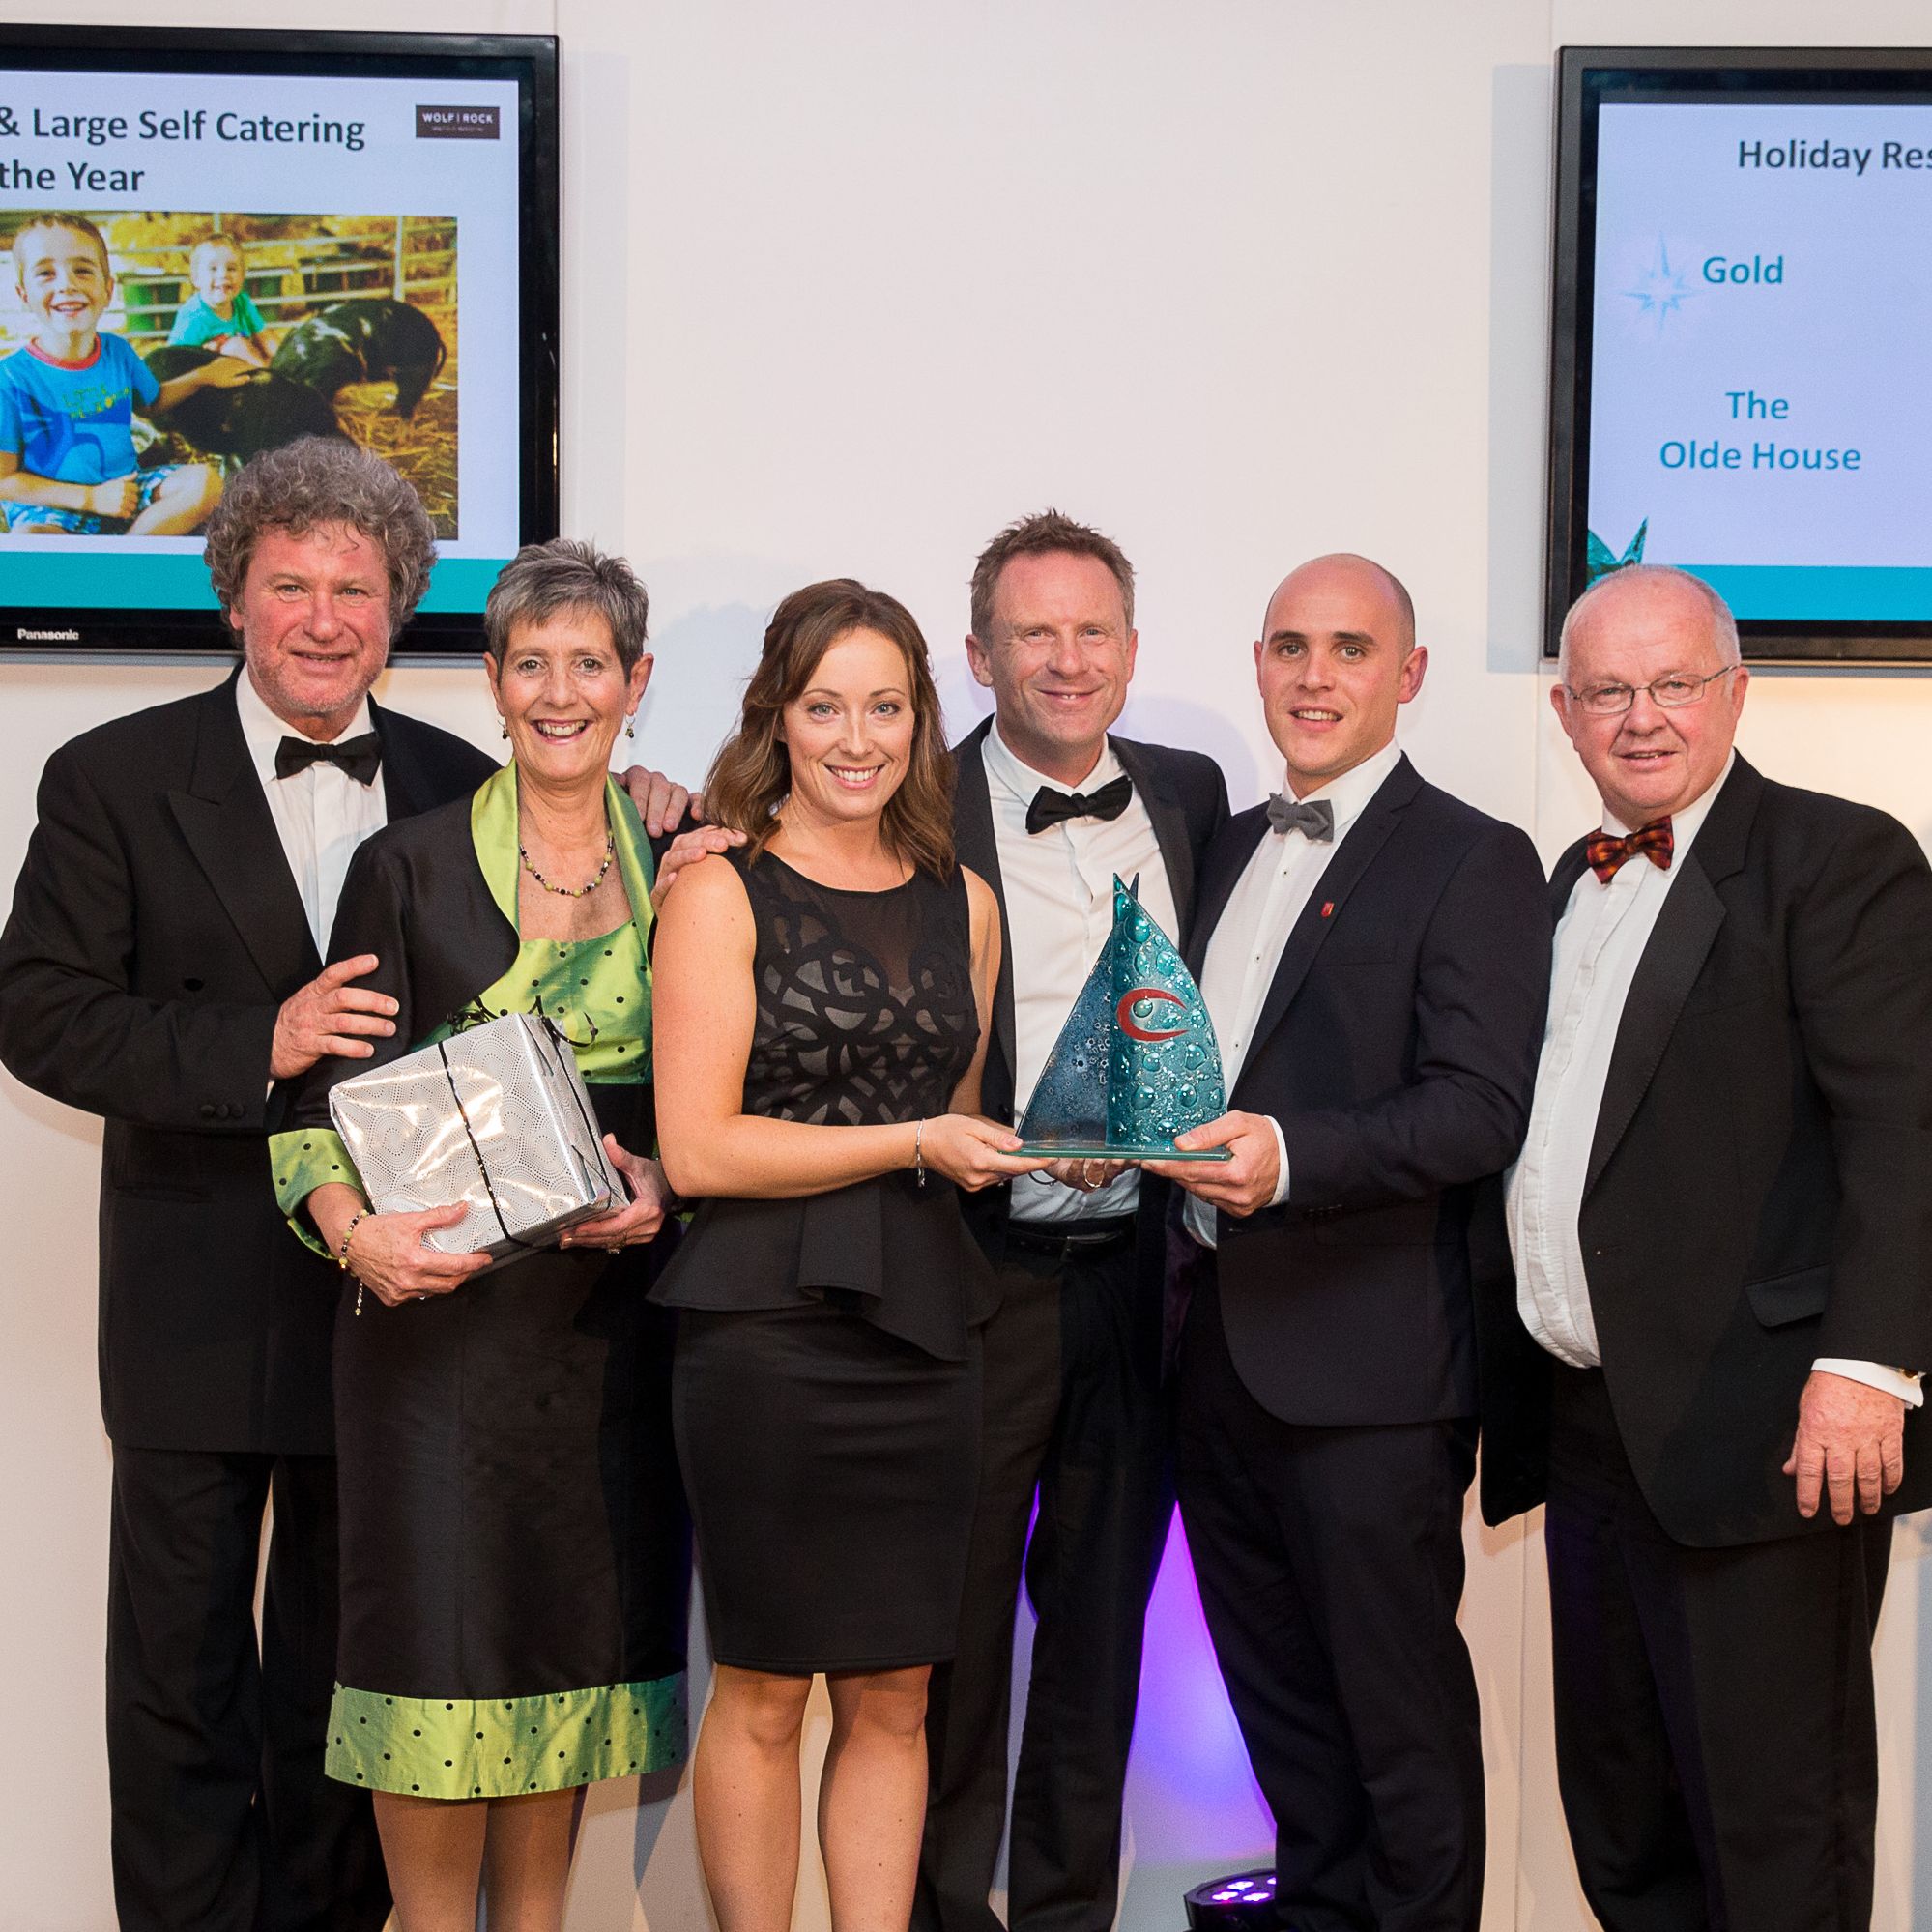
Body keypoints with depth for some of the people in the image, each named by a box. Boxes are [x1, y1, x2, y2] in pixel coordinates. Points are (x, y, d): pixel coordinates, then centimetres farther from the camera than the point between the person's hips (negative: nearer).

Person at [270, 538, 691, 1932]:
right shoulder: (409, 867, 0)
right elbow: (333, 1093, -3)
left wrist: (662, 1187, -8)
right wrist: (354, 1230, -21)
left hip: (614, 1310, 3)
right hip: (440, 1299, -3)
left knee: (575, 1622, 8)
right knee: (443, 1633, -4)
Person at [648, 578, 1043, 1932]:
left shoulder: (964, 903, 15)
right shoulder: (723, 894, -2)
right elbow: (696, 1148, -10)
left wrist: (1032, 1155, 9)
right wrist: (911, 1141, -12)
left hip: (921, 1326, 5)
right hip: (766, 1324, -4)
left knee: (895, 1696, 7)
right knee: (764, 1692, 3)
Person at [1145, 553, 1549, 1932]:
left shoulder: (1474, 861, -7)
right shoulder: (1233, 847, 16)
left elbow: (1482, 1108, -17)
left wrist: (1290, 1155, -28)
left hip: (1368, 1361, -7)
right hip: (1220, 1340, 7)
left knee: (1397, 1698, 2)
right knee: (1276, 1685, 18)